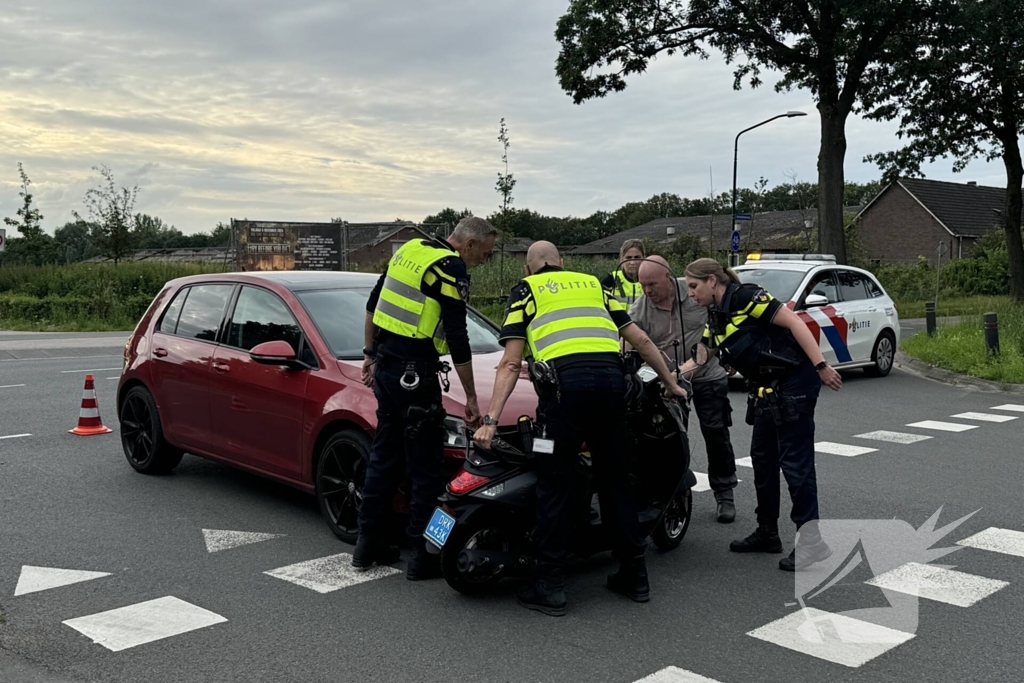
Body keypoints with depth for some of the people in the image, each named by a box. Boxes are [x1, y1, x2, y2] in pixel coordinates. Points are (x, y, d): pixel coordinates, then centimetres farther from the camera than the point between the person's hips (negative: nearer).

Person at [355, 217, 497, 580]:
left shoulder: (410, 249, 13)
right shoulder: (452, 269, -13)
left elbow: (373, 305, 19)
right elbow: (458, 339, -15)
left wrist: (371, 354, 25)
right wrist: (471, 397, -10)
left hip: (386, 368, 9)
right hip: (414, 374, -9)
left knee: (384, 455, 15)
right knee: (426, 464, -1)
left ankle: (368, 543, 23)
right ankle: (423, 554, 4)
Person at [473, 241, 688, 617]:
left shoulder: (525, 290, 18)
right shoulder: (593, 284, 28)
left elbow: (511, 363, 6)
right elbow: (641, 340, 27)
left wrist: (491, 419, 2)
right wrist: (671, 383, 37)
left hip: (564, 380, -4)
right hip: (611, 377, 4)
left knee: (554, 485, 4)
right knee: (615, 480, 15)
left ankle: (550, 586, 7)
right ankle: (634, 575, 23)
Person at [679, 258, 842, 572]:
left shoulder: (745, 297, -13)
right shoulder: (715, 319, 14)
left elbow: (793, 322, -18)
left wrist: (821, 366, -23)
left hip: (795, 382, -9)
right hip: (768, 391, 10)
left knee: (794, 460, -7)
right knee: (762, 458, 13)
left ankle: (811, 540, 0)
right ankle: (767, 532, 25)